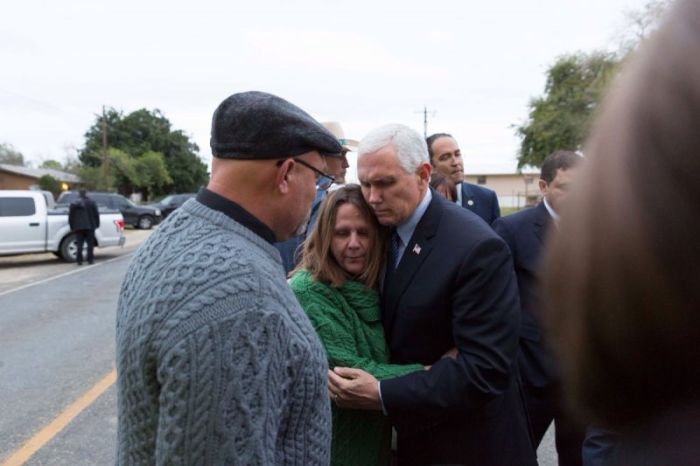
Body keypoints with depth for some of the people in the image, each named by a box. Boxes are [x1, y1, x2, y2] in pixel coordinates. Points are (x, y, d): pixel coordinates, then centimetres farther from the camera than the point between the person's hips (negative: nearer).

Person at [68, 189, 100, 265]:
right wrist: (97, 224, 10)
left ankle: (79, 260, -1)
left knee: (79, 244, 3)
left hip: (78, 227, 1)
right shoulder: (91, 203, 2)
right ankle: (90, 259, 2)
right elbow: (96, 214, 2)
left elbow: (70, 216, 4)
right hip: (90, 227, -1)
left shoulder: (73, 204, 4)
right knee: (90, 244, 4)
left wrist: (72, 227, 11)